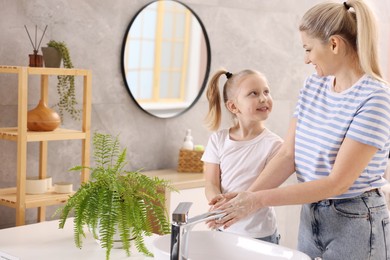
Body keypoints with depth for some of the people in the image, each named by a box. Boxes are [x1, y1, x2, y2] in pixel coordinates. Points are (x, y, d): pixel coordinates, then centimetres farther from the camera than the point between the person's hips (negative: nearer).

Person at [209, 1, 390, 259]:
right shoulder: (313, 85, 2)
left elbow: (338, 182, -23)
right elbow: (288, 155, -1)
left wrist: (259, 200, -25)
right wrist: (247, 195, -16)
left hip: (355, 222, -6)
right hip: (311, 216, 6)